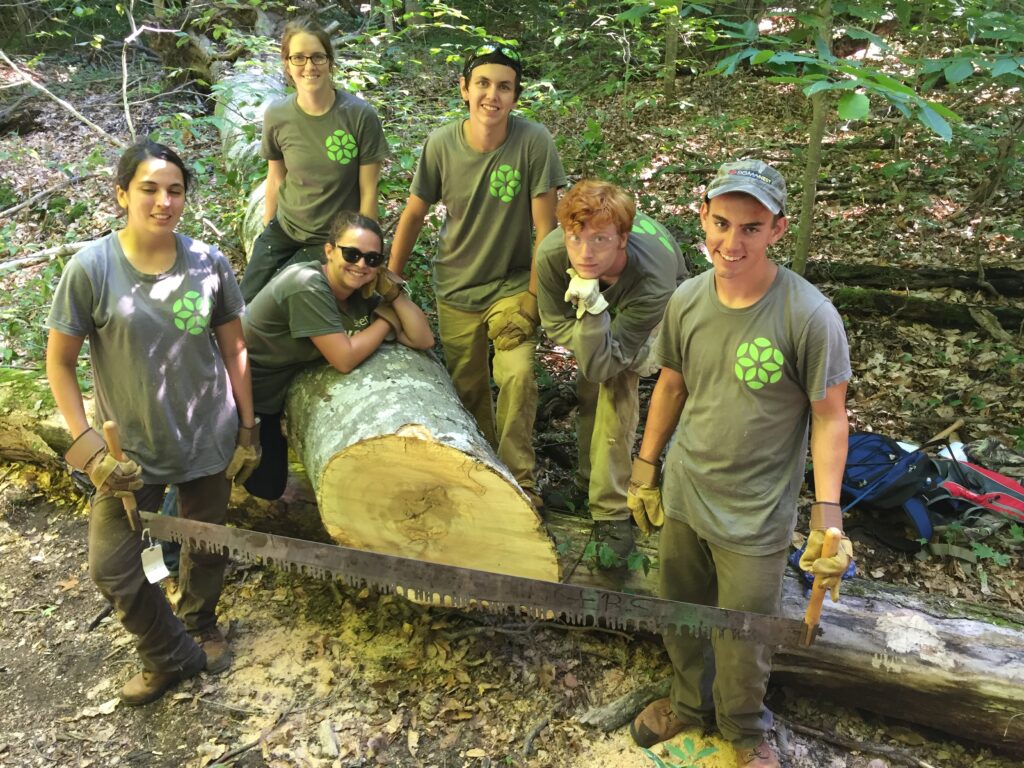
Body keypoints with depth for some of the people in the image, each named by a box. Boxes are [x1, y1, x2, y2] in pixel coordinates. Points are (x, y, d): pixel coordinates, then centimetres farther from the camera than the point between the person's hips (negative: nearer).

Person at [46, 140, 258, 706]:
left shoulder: (209, 263, -8)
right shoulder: (91, 268, -14)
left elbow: (234, 351, 1)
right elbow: (59, 363, -7)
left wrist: (248, 429, 2)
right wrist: (88, 447, -12)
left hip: (209, 440, 1)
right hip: (131, 447, -1)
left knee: (205, 544, 19)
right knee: (110, 568, 4)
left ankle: (201, 626, 50)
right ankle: (171, 656, 30)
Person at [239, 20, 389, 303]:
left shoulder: (360, 116, -18)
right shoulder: (276, 116, -9)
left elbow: (368, 192, -12)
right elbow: (276, 180, 5)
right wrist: (267, 233, 13)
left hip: (333, 241, -4)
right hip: (283, 231, 4)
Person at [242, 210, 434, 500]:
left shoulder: (362, 296, -7)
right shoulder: (308, 286, -32)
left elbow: (424, 340, -9)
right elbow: (345, 359, -32)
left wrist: (392, 291, -20)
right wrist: (387, 319, -19)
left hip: (273, 397, 7)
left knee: (271, 486, 19)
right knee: (264, 487, 7)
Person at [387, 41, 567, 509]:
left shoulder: (534, 142, -19)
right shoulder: (441, 144, -12)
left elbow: (544, 228, -15)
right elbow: (413, 215, 0)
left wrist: (533, 297, -14)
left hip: (511, 287, -2)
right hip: (455, 290, 3)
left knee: (517, 376, -21)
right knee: (467, 390, 13)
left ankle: (518, 479, -1)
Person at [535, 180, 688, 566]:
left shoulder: (652, 281, -47)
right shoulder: (551, 254, -39)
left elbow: (600, 366, -42)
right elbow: (554, 324, -19)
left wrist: (592, 307, -57)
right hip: (595, 302, 3)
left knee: (617, 389, -17)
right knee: (588, 389, 6)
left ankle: (611, 513, -5)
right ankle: (589, 480, 32)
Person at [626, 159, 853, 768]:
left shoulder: (809, 316, -22)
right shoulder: (687, 300, -7)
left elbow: (830, 417, -13)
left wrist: (828, 514, -17)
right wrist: (646, 464, 12)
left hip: (756, 518, -4)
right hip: (683, 496, 5)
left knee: (742, 643, 13)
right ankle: (690, 702, 52)